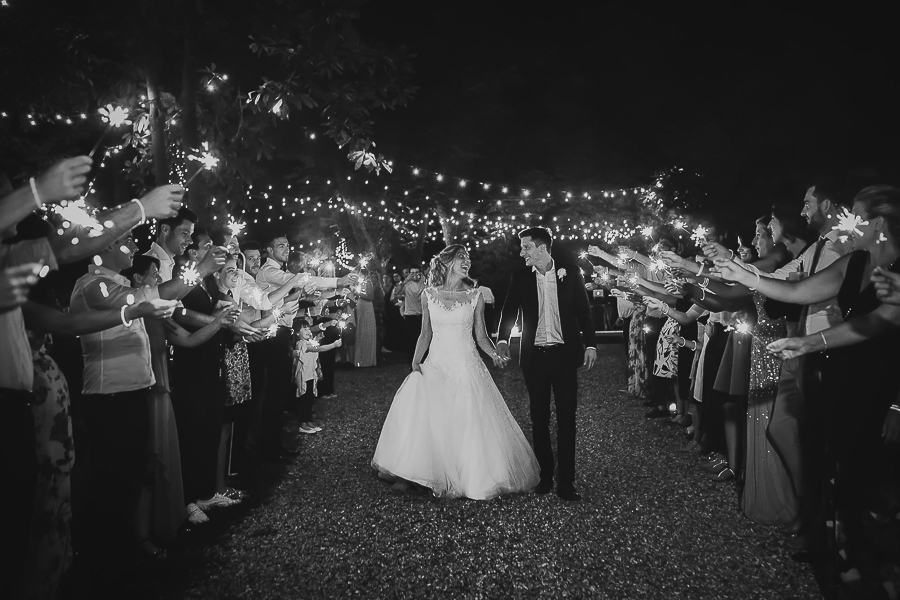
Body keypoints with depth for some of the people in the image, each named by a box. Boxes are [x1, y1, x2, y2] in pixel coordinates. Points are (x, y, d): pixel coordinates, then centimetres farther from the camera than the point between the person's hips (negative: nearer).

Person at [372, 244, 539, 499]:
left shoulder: (475, 296, 1)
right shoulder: (429, 295, 4)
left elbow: (481, 336, 5)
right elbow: (425, 334, 10)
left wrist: (494, 354, -13)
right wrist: (416, 360, -3)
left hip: (466, 366, -1)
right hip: (436, 365, 1)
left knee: (471, 425, -4)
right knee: (416, 412, -13)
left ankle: (474, 478, 16)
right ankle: (408, 473, 4)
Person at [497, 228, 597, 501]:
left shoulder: (571, 273, 0)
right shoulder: (520, 277, 2)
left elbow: (584, 311, 2)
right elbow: (509, 310, -3)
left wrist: (590, 344, -6)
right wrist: (502, 339, -20)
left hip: (564, 354, -1)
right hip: (534, 355, 2)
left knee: (566, 417, 2)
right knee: (539, 418, 9)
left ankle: (566, 481, 9)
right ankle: (545, 475, 21)